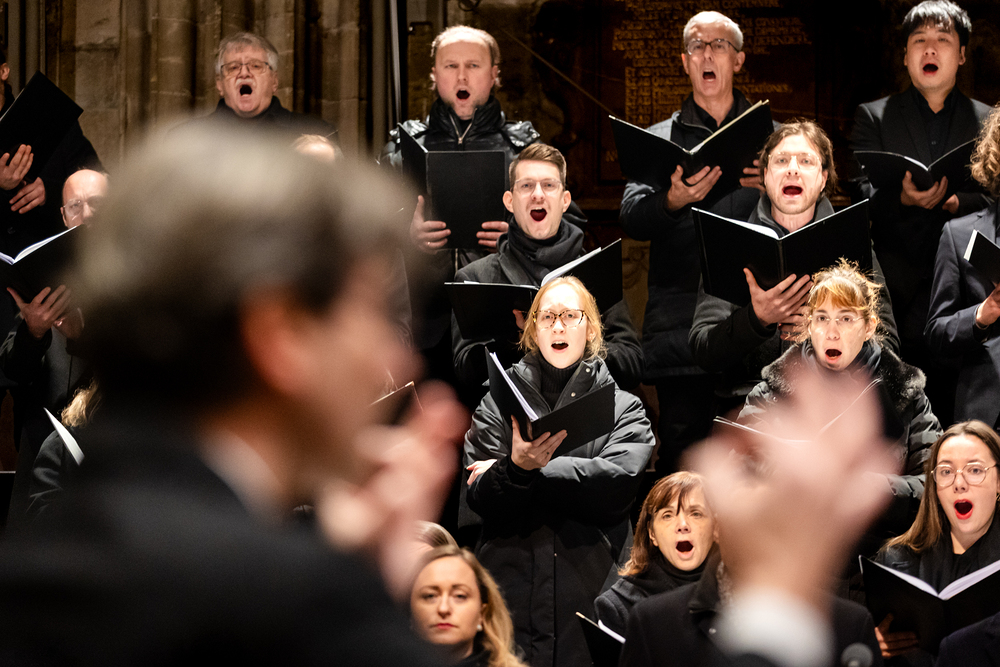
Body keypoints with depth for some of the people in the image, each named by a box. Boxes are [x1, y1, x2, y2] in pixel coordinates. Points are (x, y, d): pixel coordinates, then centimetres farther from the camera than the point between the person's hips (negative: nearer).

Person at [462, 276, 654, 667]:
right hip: (510, 590, 0)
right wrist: (515, 469, -24)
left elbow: (618, 485, -11)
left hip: (593, 594, 0)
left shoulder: (622, 408, 8)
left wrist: (533, 471, -11)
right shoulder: (498, 404, 9)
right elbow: (481, 502, -3)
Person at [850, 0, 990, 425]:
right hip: (895, 289, 0)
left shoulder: (986, 123, 13)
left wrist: (954, 202, -15)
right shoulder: (873, 117, 11)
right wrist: (903, 198, -22)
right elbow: (862, 195, 0)